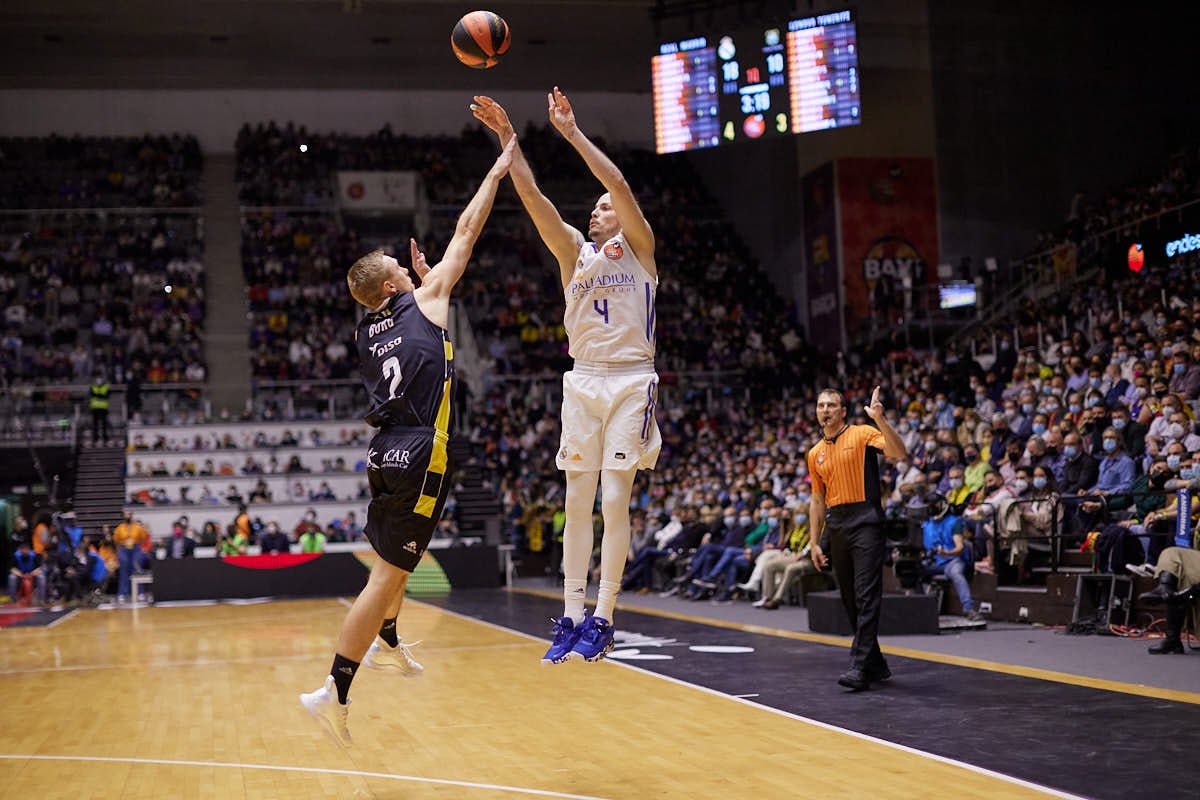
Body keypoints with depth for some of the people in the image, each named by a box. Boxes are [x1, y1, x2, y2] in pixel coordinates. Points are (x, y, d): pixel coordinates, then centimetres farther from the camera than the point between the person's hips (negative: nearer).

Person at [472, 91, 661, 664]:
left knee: (614, 500, -8)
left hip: (631, 380, -4)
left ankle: (602, 619, -4)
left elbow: (619, 184, -10)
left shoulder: (637, 247, 5)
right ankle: (571, 617, 8)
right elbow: (533, 197, 2)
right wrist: (508, 138, -7)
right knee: (578, 503, 3)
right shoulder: (574, 250, 14)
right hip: (583, 381, 4)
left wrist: (571, 132, -12)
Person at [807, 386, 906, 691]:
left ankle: (860, 667, -15)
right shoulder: (815, 453, 16)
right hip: (835, 526, 6)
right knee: (850, 599, 8)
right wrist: (815, 543, 14)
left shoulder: (862, 434, 0)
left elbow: (898, 452, -16)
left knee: (867, 597, -11)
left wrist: (880, 419, -27)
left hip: (865, 520, -6)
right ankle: (876, 664, 17)